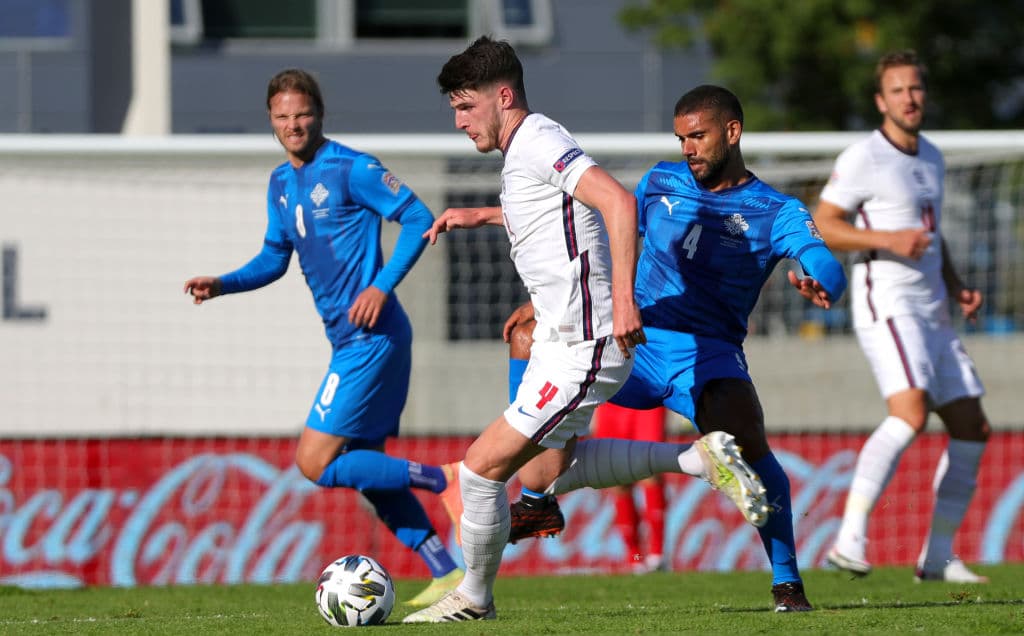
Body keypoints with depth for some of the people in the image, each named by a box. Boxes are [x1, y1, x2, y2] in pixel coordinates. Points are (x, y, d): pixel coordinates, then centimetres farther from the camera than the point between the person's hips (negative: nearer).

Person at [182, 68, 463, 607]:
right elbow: (274, 258, 25)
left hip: (372, 338, -9)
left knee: (316, 463, -13)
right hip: (348, 341, 9)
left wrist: (382, 285, -21)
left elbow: (419, 219, -12)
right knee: (363, 470, 10)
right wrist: (221, 285, 9)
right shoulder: (281, 184, 14)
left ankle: (442, 482, -9)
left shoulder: (350, 169, -11)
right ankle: (448, 576, 13)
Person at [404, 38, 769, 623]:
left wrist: (622, 298, -38)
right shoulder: (528, 147, 13)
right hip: (561, 339, 11)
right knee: (563, 463, 24)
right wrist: (481, 217, 29)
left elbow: (617, 201, -32)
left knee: (483, 466, -7)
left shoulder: (540, 144, -18)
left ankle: (474, 599, 9)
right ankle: (700, 459, 21)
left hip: (580, 349, -11)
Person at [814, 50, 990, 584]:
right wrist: (887, 240, -21)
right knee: (910, 413, -28)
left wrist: (957, 287, 13)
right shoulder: (863, 159, -8)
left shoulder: (931, 158, 16)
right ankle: (850, 539, -31)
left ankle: (938, 557, 14)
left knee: (971, 428, 6)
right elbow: (821, 227, -10)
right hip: (886, 306, -8)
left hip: (931, 314, 8)